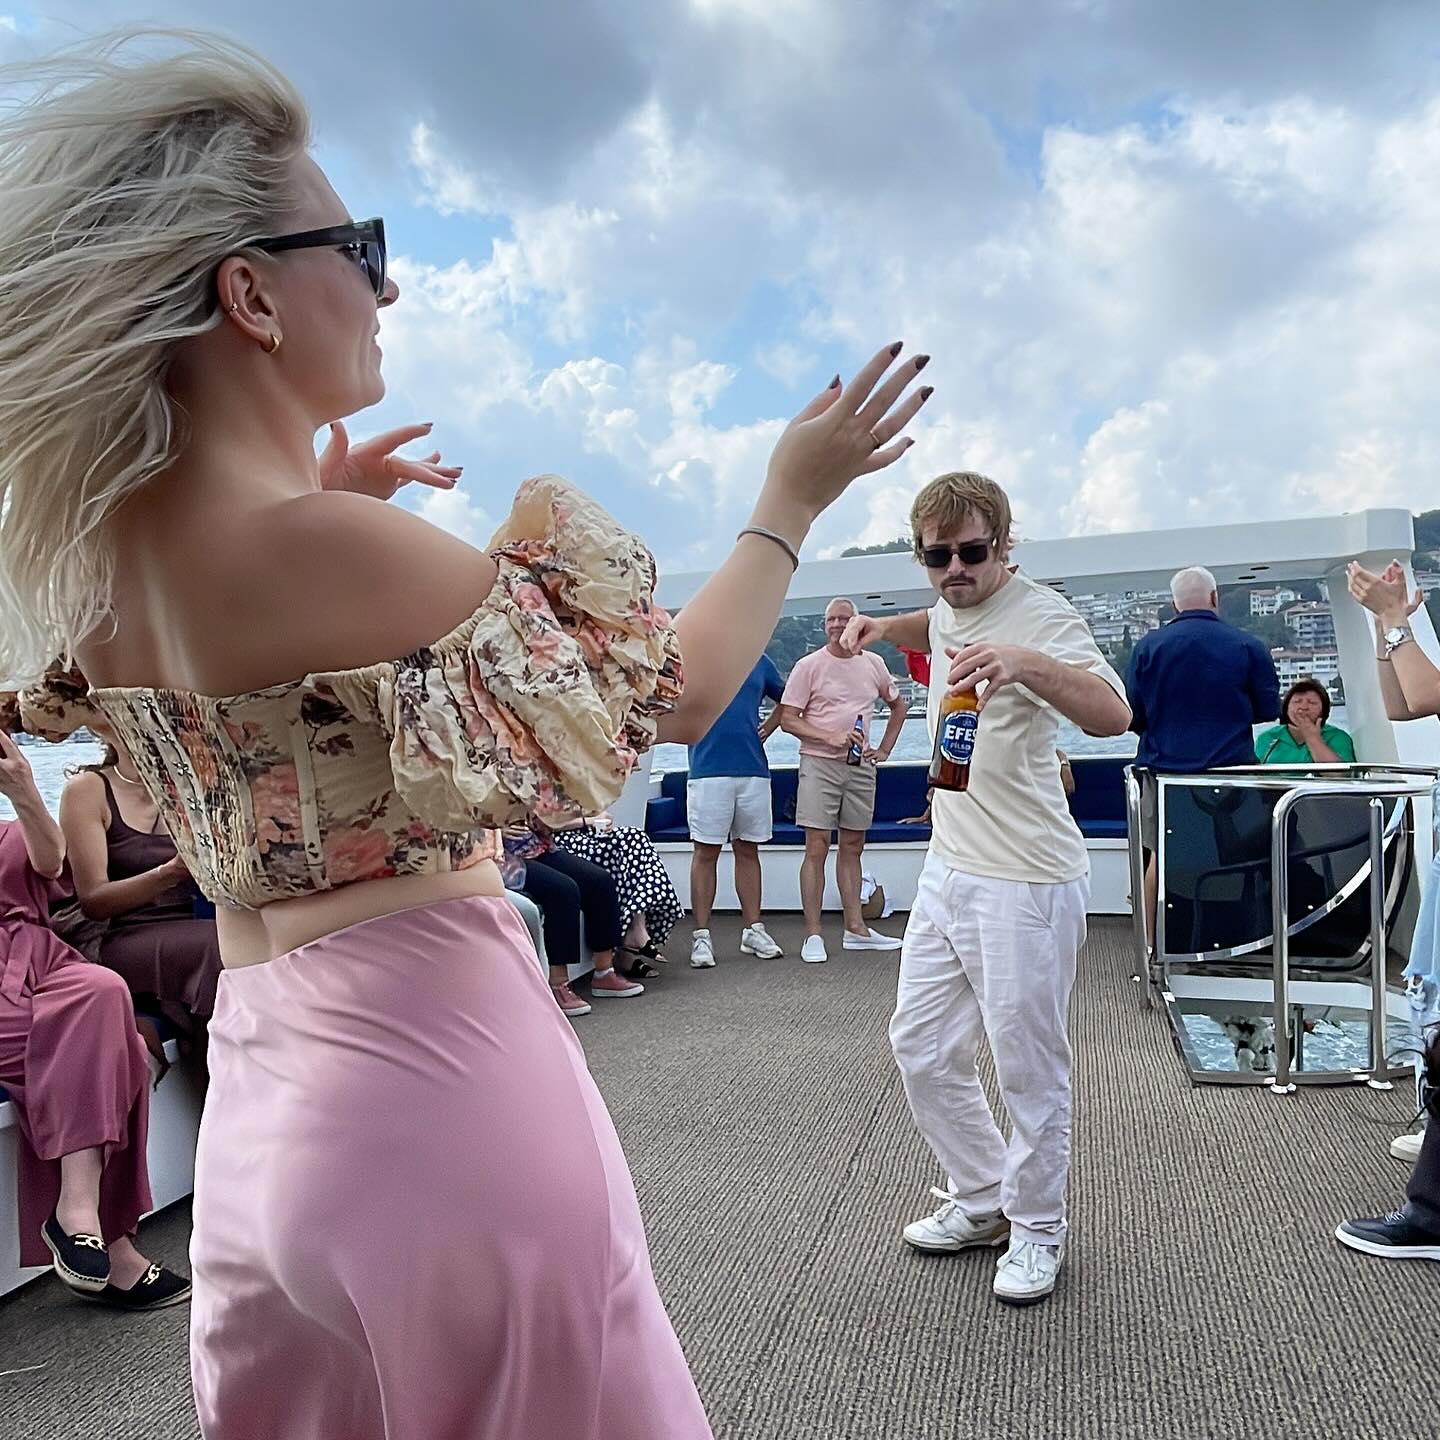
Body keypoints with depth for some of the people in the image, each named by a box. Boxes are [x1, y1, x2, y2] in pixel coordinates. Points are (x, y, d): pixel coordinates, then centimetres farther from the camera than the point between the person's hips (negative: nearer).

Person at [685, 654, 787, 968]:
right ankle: (701, 935, 7)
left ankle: (753, 930, 19)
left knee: (748, 849, 11)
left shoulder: (760, 661, 13)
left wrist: (768, 727, 12)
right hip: (708, 769, -4)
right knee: (706, 851, 0)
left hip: (754, 768, 4)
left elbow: (785, 699, 27)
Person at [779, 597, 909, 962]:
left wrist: (884, 749, 12)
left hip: (861, 766, 5)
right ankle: (813, 934, -2)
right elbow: (788, 719, -7)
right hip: (819, 764, -5)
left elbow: (897, 705, 23)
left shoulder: (873, 664, 9)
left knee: (853, 847, 12)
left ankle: (856, 928, 19)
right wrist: (830, 737, -18)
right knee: (817, 848, -6)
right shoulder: (808, 666, -4)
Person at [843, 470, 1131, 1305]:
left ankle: (1036, 1230, 25)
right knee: (923, 1048, 15)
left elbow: (1114, 714, -33)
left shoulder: (1040, 614, -16)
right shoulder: (949, 607, 10)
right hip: (948, 870, 9)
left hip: (1025, 884, -9)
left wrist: (1023, 662, -48)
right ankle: (982, 1202, 33)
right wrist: (887, 626, 21)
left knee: (1029, 1069, 4)